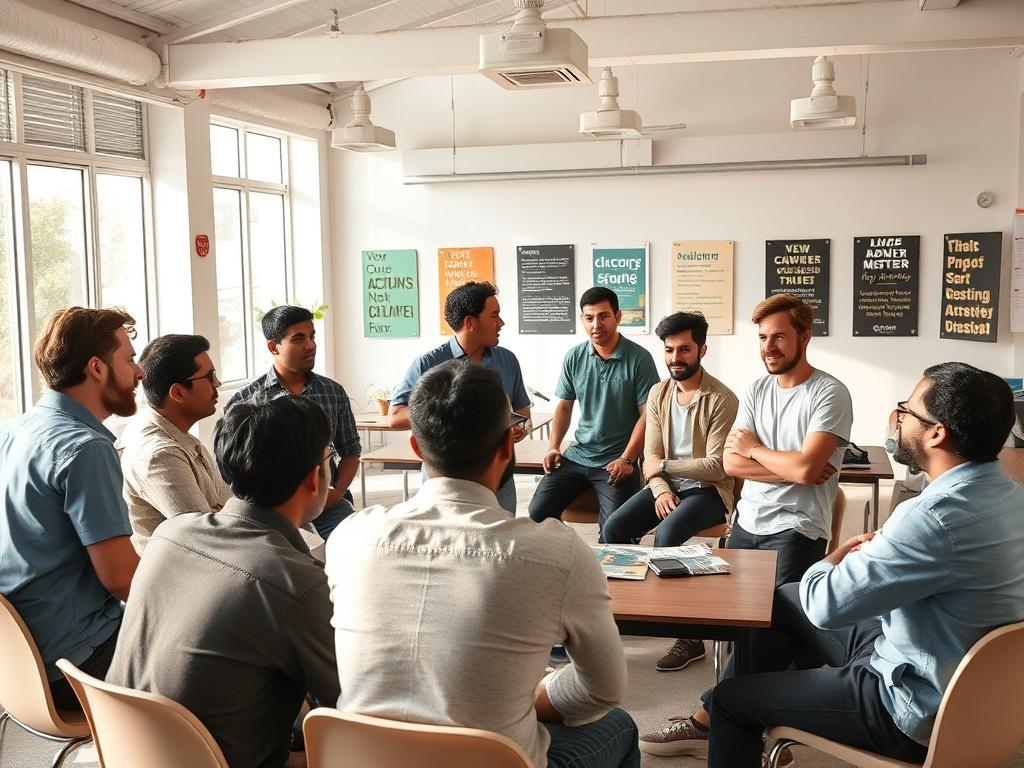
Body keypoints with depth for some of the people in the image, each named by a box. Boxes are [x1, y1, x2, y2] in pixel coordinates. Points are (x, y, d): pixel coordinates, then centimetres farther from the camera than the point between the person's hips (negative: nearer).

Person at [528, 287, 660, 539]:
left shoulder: (639, 358, -7)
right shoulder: (574, 357, 6)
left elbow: (647, 415, -7)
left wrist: (626, 460, -13)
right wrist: (554, 447, 3)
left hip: (617, 460, -4)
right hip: (577, 455, 4)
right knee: (538, 512, -9)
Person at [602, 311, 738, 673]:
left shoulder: (722, 399, -14)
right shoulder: (658, 393, 5)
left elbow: (717, 466, -19)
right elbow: (651, 457, 4)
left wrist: (664, 465, -15)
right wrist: (660, 490, -14)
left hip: (708, 490, -6)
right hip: (667, 485, 6)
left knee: (665, 535, -31)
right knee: (614, 527, -17)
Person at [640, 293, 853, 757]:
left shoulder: (829, 394, -8)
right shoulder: (757, 391, 12)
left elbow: (806, 467, -20)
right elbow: (731, 463, 3)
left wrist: (754, 449, -4)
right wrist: (788, 469, -11)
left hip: (796, 530, -7)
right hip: (747, 523, 7)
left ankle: (706, 720, -13)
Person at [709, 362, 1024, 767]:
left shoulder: (938, 515, -33)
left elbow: (824, 604, -26)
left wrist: (832, 561, -5)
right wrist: (877, 549, 2)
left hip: (919, 710, -9)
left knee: (731, 697, 4)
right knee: (781, 602, 20)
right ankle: (722, 720, 34)